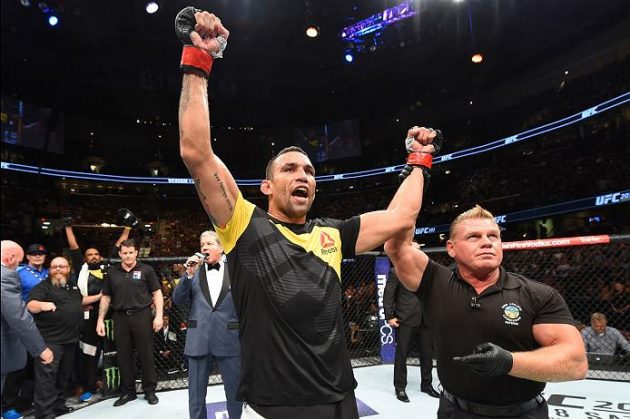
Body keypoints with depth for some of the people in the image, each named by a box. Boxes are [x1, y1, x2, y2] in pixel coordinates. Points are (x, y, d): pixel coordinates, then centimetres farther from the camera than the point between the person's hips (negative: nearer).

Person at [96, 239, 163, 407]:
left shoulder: (146, 270, -1)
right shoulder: (112, 272, 9)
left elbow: (157, 293, -1)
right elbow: (106, 297, 13)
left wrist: (159, 315, -10)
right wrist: (100, 319, 7)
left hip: (141, 315, -3)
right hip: (120, 317, 3)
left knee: (146, 354, 4)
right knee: (123, 356, 11)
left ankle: (150, 391, 19)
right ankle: (127, 392, 26)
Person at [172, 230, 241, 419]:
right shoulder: (194, 271, 6)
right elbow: (178, 300, 0)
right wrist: (189, 274, -13)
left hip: (229, 339, -1)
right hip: (199, 339, 1)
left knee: (235, 391, 11)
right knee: (196, 393, 14)